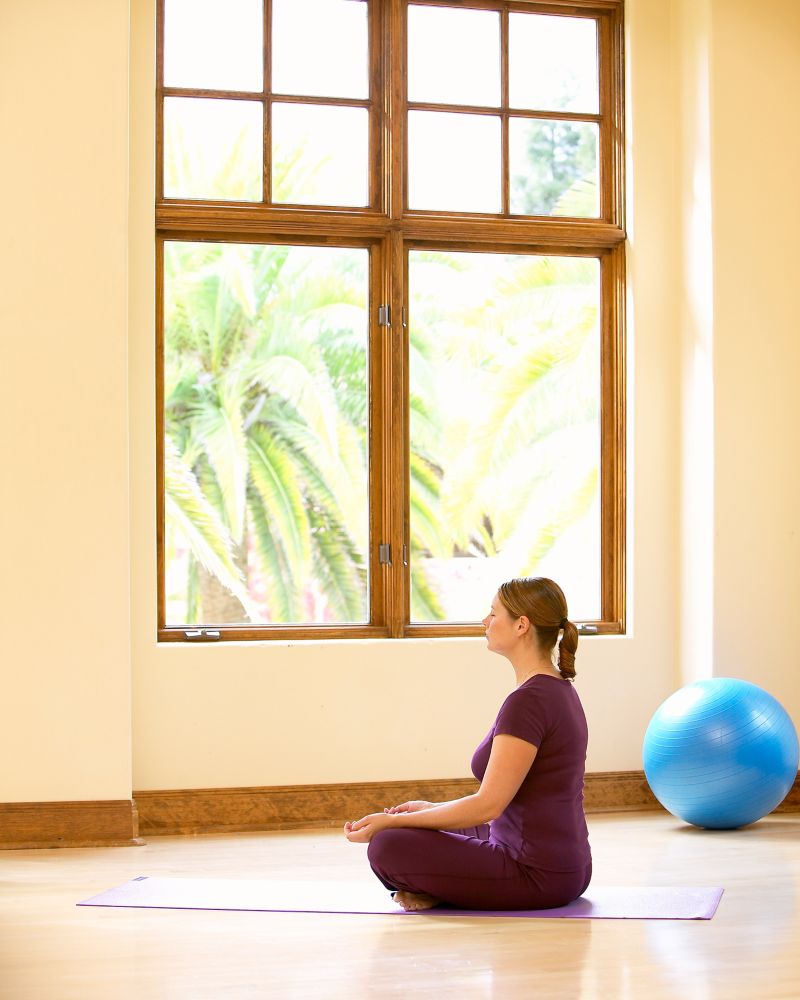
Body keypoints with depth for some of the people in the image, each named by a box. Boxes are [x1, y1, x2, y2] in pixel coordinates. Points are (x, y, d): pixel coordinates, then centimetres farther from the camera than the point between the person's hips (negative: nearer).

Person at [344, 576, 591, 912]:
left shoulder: (528, 701, -20)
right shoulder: (558, 690, 11)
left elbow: (488, 805, -23)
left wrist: (391, 821, -17)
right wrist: (431, 809, 18)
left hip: (537, 873, -10)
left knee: (388, 847, -15)